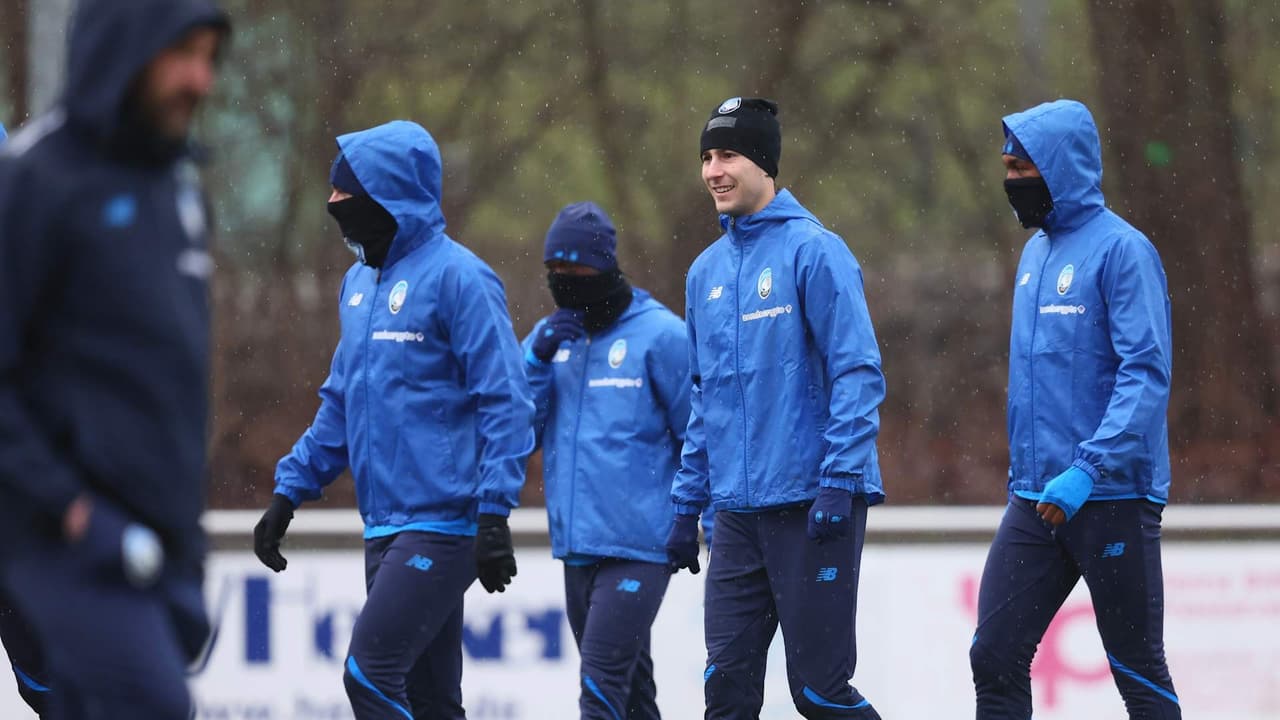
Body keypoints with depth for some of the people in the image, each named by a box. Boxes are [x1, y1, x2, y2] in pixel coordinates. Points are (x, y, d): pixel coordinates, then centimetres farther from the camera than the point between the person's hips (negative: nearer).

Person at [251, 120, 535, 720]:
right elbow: (340, 404, 24)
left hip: (443, 527, -8)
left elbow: (505, 401, -13)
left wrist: (493, 514, -18)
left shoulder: (457, 276, -9)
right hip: (384, 528, 8)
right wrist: (289, 491, 17)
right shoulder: (360, 283, 16)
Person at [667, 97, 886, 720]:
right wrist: (686, 505, 18)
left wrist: (841, 481, -18)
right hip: (738, 512, 6)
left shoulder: (813, 251, -7)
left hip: (811, 504, -6)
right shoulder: (707, 271, 14)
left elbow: (858, 371, -12)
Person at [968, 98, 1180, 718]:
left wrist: (1088, 470, -25)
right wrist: (1024, 471, 18)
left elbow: (1147, 372, -18)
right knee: (995, 658, 0)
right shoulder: (1036, 252, 15)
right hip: (1034, 502, 8)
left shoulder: (1121, 250, -11)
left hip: (1112, 499, -8)